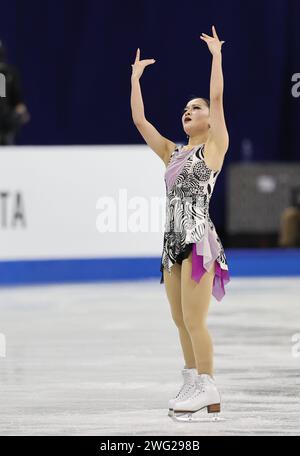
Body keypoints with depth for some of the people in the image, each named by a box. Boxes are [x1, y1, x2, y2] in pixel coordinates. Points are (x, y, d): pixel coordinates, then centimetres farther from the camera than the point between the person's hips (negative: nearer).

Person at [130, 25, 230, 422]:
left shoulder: (214, 147, 2)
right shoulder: (172, 153, 17)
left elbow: (217, 97, -7)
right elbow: (139, 119, 15)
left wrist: (216, 55, -3)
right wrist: (136, 76, 17)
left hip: (198, 237, -7)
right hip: (173, 238, 7)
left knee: (194, 320, -10)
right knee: (181, 321, 7)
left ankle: (207, 390, -6)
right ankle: (193, 384, 13)